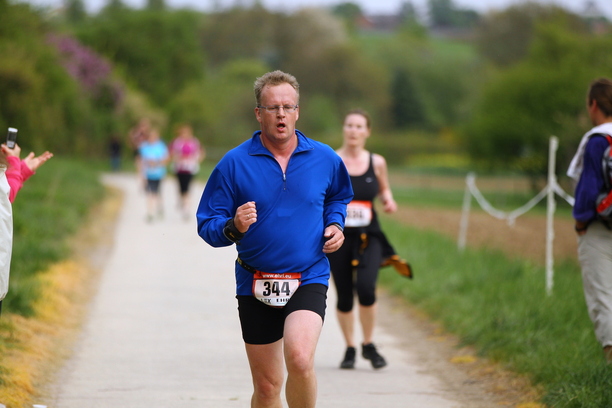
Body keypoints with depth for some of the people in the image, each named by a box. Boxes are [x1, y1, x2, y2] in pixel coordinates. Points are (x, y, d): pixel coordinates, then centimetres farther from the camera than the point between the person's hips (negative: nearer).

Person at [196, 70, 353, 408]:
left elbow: (338, 198, 25)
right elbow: (207, 225, -2)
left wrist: (335, 224, 4)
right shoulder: (234, 163, -4)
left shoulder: (325, 159, 2)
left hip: (308, 280, 0)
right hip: (255, 287, 0)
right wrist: (233, 228, -23)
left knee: (299, 358, -26)